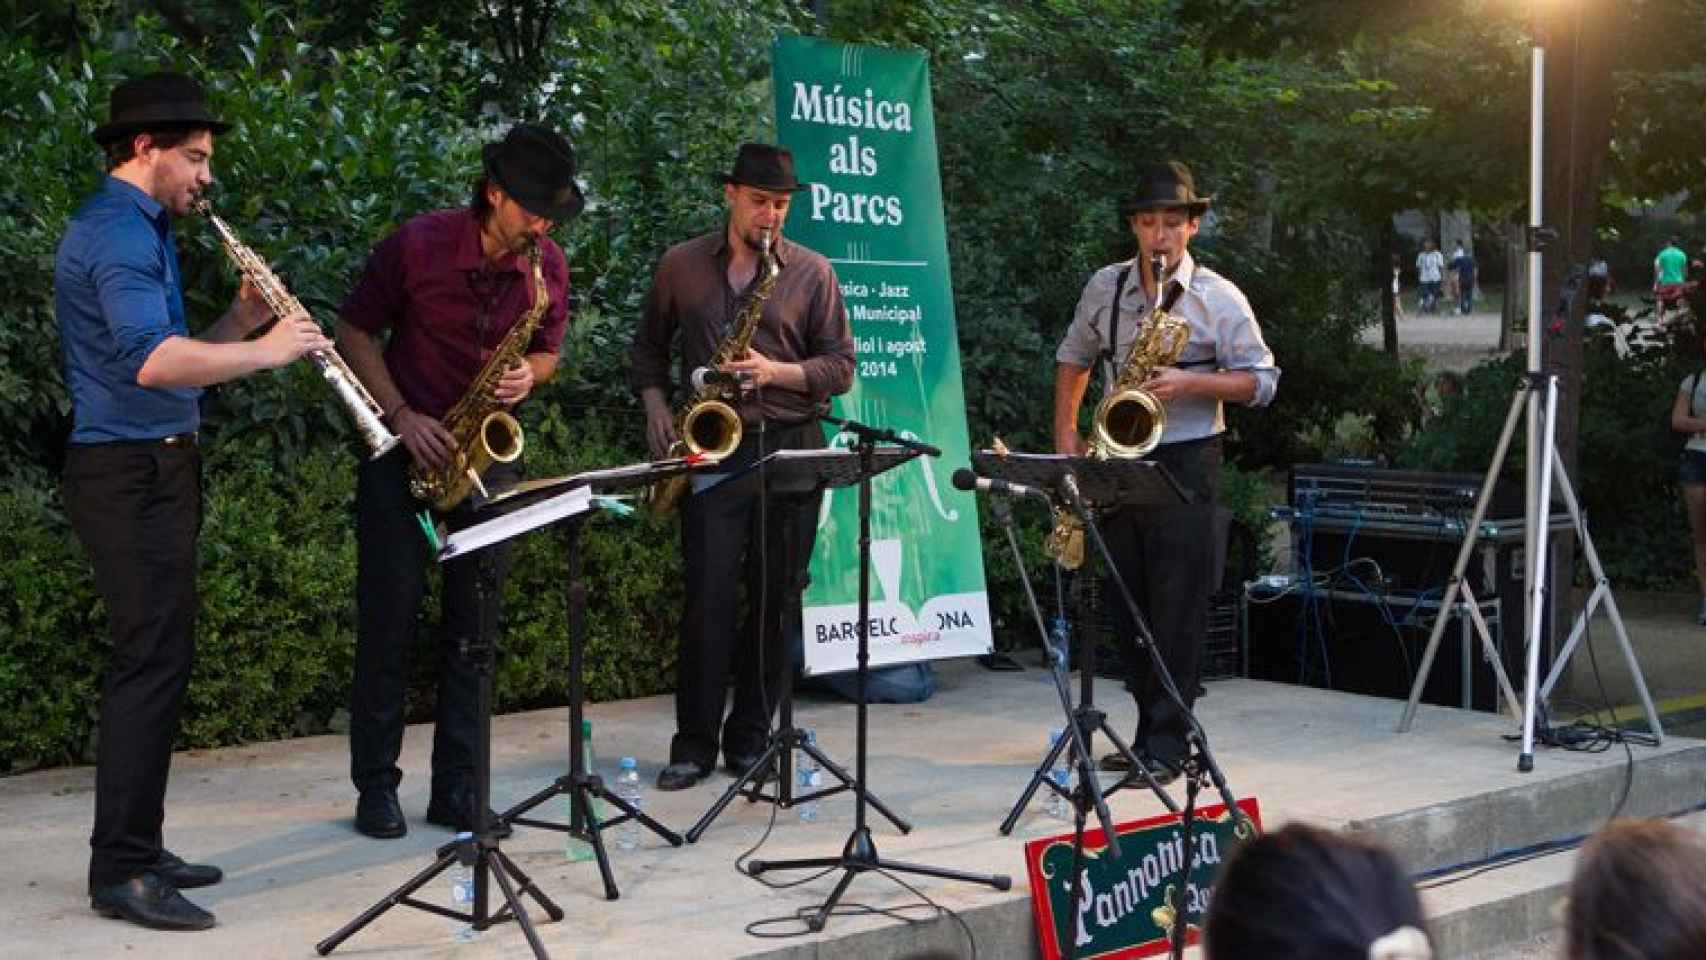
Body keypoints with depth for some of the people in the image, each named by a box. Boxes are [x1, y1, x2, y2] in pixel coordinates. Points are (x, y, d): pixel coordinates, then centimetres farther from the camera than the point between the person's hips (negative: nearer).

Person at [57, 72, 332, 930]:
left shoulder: (136, 229, 18)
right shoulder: (115, 232, -15)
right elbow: (155, 362, -30)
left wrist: (240, 321, 4)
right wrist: (268, 351, -21)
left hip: (154, 472, 11)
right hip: (130, 474, -11)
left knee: (156, 662, 13)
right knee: (151, 663, -9)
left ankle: (136, 848, 21)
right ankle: (121, 872, -4)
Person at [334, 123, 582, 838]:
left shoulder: (548, 265, -3)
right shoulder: (419, 245, -14)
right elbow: (355, 330, -4)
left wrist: (529, 374, -12)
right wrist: (401, 416, -14)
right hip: (406, 447, -3)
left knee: (474, 622, 4)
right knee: (390, 614, -2)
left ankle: (456, 787, 10)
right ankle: (375, 785, 7)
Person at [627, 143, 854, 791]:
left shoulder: (811, 271, 5)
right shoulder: (681, 265, 8)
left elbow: (841, 367, 3)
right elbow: (648, 348, 19)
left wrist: (775, 372, -12)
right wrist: (656, 408, 3)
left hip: (792, 447, 1)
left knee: (777, 598, 3)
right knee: (709, 594, -8)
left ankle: (749, 738, 14)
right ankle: (695, 743, 1)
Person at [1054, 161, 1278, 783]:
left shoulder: (1218, 299, -4)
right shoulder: (1105, 287, 9)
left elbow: (1262, 382, -4)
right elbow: (1074, 357, 23)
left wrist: (1190, 384, -18)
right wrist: (1065, 430, 12)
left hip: (1185, 462, -5)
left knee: (1177, 608, -7)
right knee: (1127, 608, 8)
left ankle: (1167, 745, -3)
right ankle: (1149, 730, 18)